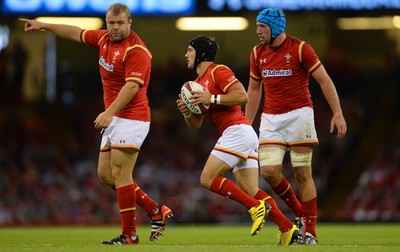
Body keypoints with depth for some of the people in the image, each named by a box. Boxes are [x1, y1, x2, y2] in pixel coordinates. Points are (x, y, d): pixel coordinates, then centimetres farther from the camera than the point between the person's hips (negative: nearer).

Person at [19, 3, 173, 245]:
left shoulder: (137, 51, -17)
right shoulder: (104, 39, 10)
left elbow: (132, 86, -27)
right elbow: (77, 33, 26)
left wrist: (109, 112, -37)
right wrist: (43, 25, 30)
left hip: (131, 118, -10)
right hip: (114, 120, 10)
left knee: (120, 175, -11)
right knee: (105, 174, 9)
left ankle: (130, 234, -4)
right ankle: (157, 212, 13)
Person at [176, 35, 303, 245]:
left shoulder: (218, 71, -4)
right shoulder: (197, 83, 23)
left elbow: (242, 95, -17)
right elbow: (195, 124, 22)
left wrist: (212, 98, -16)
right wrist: (187, 111, 2)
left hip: (237, 131, -9)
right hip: (245, 135, 9)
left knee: (207, 178, -10)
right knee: (252, 192, 3)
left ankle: (257, 207, -13)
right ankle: (289, 230, -2)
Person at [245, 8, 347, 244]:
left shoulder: (301, 49, -7)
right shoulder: (258, 53, 9)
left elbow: (324, 80, -6)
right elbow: (254, 89, 20)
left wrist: (338, 113, -13)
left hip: (299, 115, -4)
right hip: (271, 119, 4)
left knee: (303, 173, -5)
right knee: (269, 171, -10)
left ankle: (310, 230, 2)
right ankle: (299, 213, 13)